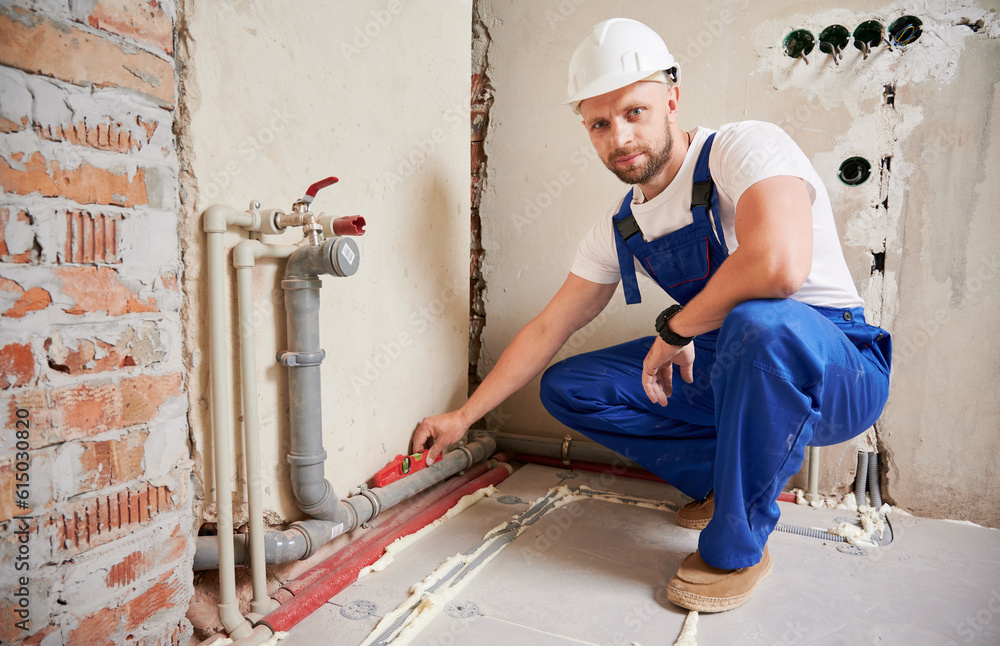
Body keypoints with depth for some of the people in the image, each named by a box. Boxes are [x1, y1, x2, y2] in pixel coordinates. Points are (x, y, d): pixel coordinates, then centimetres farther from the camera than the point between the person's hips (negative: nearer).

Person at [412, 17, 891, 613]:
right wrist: (462, 418, 7)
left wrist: (675, 328, -21)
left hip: (834, 367, -6)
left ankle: (737, 546, -17)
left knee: (761, 324, -40)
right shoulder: (622, 227, 2)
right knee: (567, 388, 0)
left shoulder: (747, 148, -18)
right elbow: (548, 329, 6)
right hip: (719, 370, 6)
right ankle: (728, 478, 6)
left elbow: (780, 266, -38)